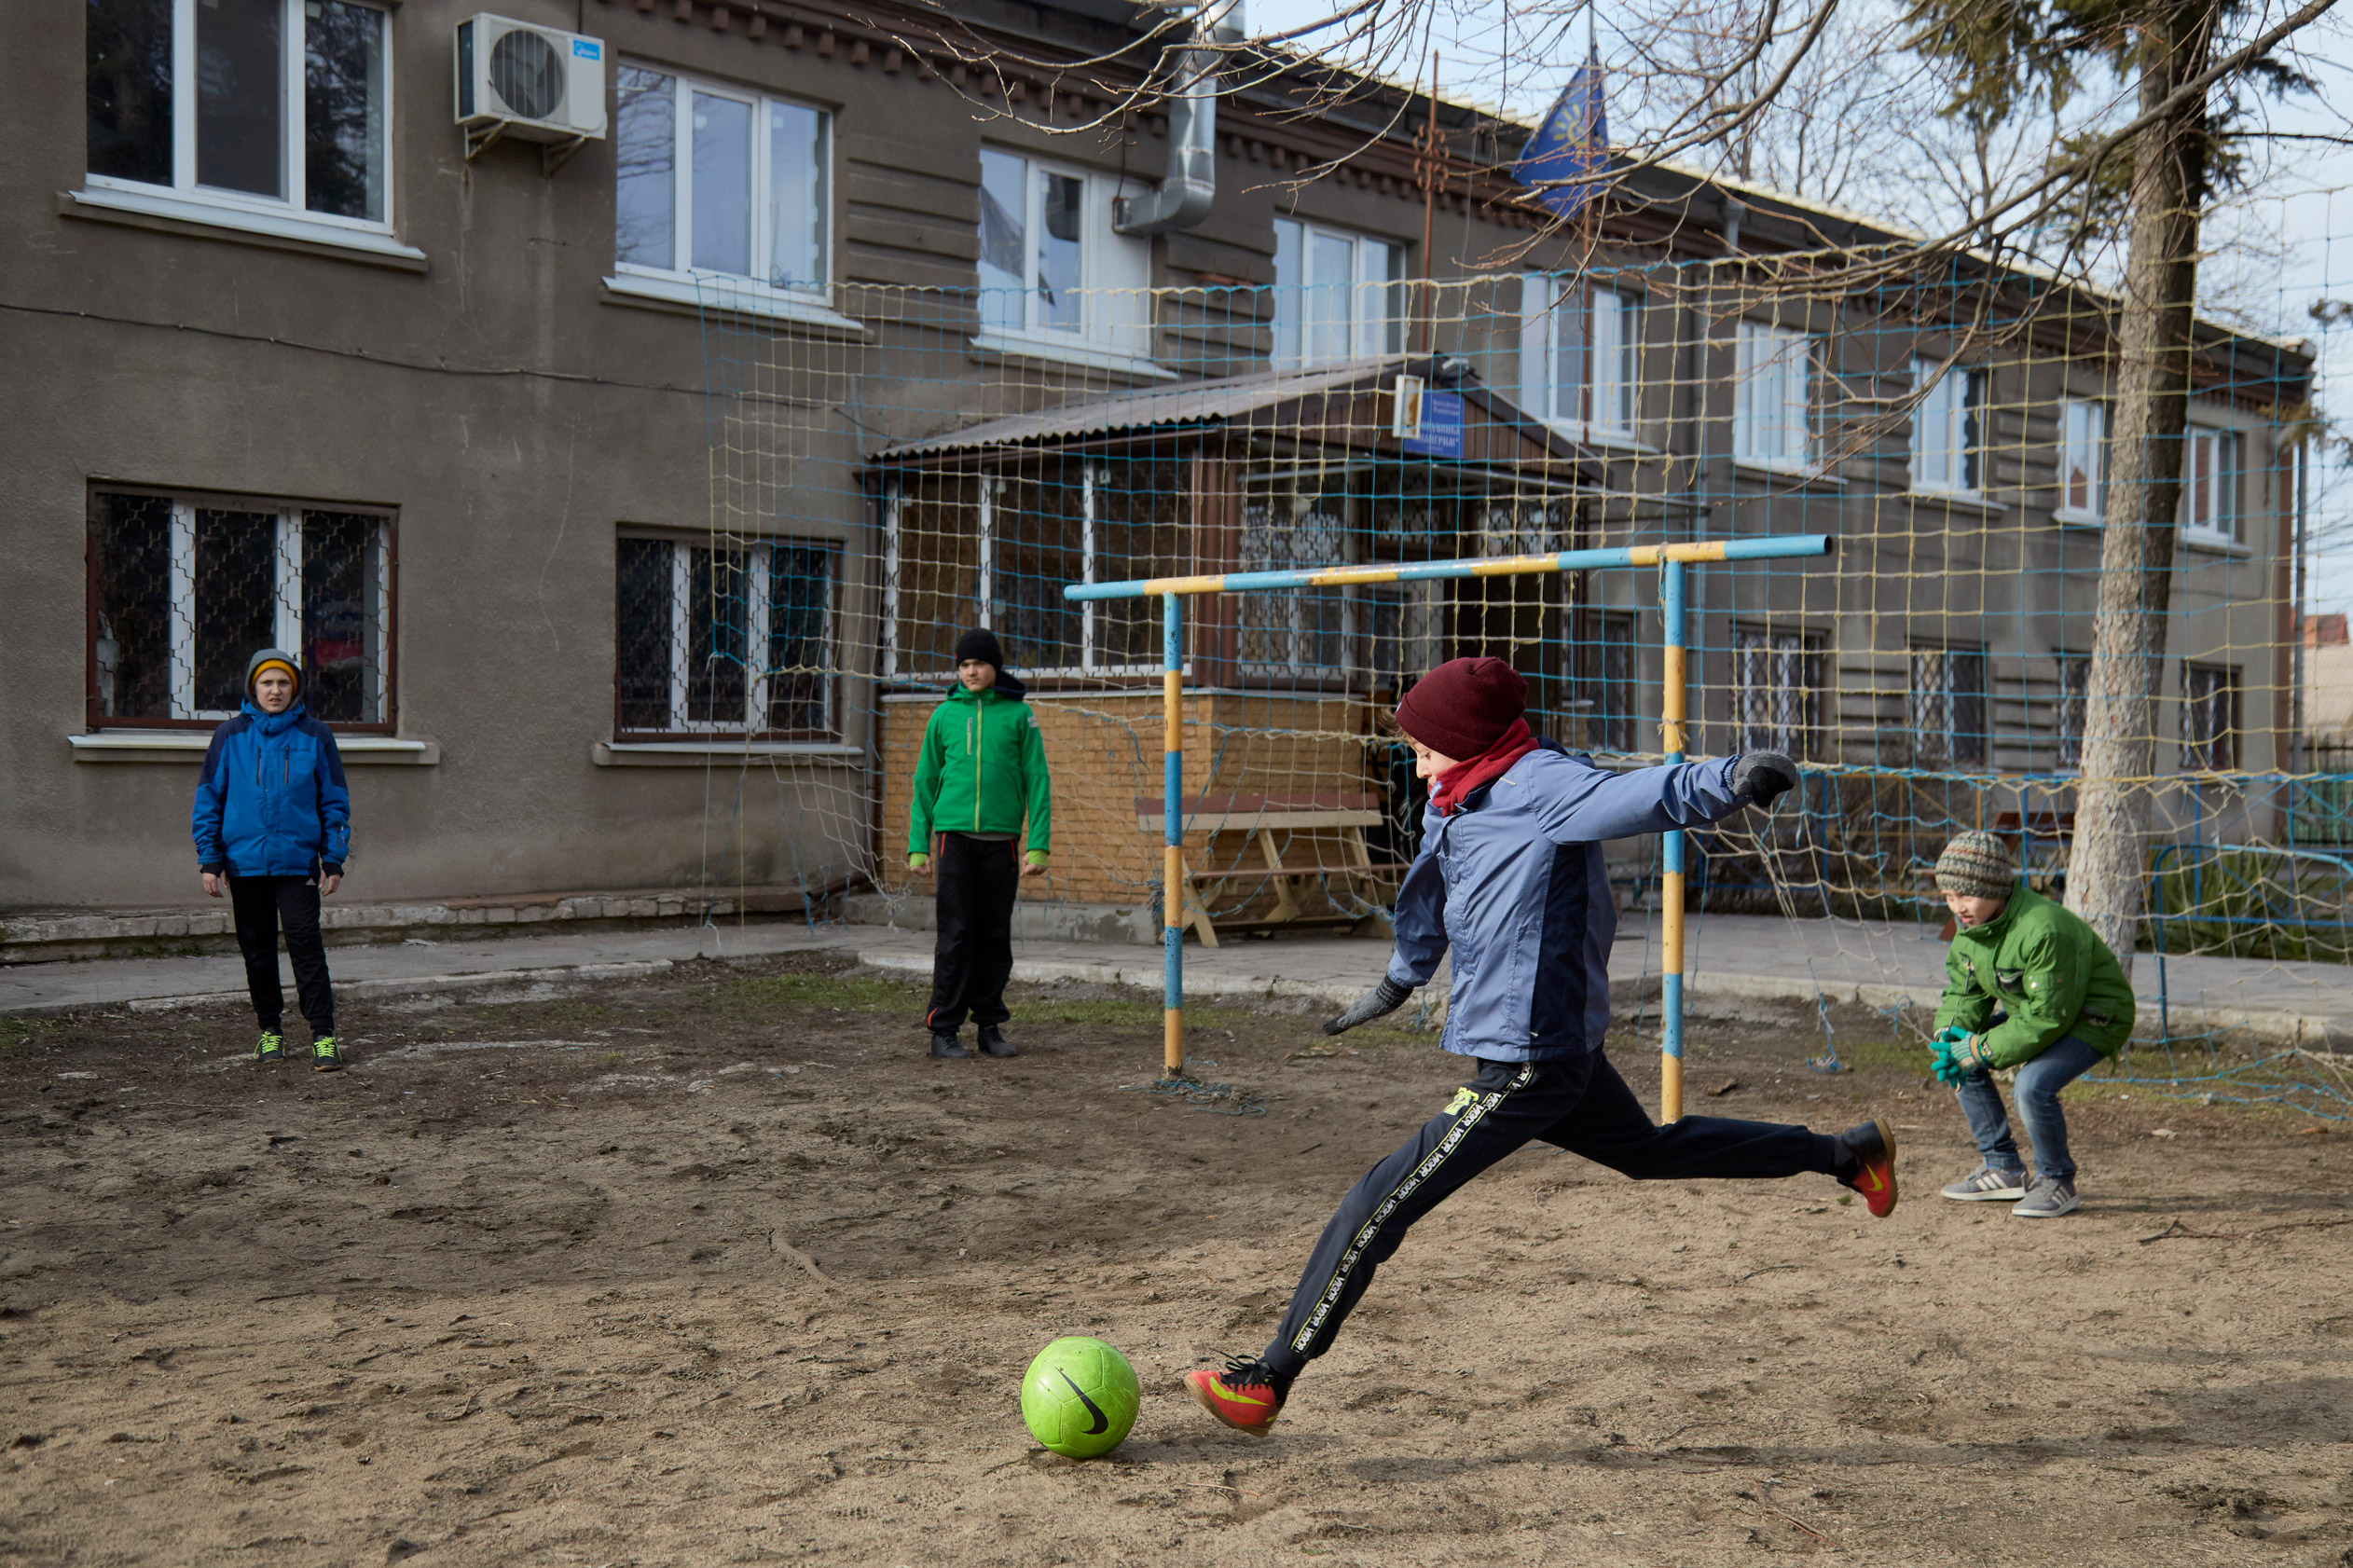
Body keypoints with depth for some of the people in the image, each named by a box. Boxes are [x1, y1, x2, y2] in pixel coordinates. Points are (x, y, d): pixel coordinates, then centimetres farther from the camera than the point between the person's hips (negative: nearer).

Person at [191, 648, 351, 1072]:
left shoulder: (315, 737, 3)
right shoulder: (231, 736, 4)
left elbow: (334, 802, 7)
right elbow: (208, 799, 8)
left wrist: (333, 860, 2)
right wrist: (210, 860, 2)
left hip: (298, 861, -2)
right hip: (245, 861, 2)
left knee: (306, 945, -7)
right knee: (257, 950, 9)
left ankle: (323, 1035, -4)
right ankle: (270, 1029, 22)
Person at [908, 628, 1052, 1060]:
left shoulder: (1019, 714, 5)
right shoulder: (944, 715, 8)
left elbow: (1037, 781, 3)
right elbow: (925, 782, 11)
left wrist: (1038, 845, -4)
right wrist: (917, 846, 4)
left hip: (1000, 839, 0)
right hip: (954, 834, 0)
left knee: (995, 935, 6)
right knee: (956, 935, -4)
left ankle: (990, 1025, 16)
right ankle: (944, 1029, 2)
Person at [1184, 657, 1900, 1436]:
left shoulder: (1540, 784, -17)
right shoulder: (1457, 805, 10)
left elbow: (1637, 796, -35)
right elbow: (1429, 898, 28)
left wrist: (1729, 779, -54)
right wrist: (1398, 982, 42)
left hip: (1524, 1065, -10)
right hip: (1560, 1050, 10)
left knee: (1378, 1204, -8)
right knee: (1651, 1149, 29)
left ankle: (1268, 1382, -1)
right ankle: (1846, 1154, 41)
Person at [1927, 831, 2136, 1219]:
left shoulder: (2044, 929, -33)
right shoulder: (1969, 925, -5)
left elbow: (2049, 1017, -31)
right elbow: (1964, 993, 4)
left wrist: (1981, 1050, -29)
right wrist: (1949, 1035, -18)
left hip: (2094, 1017, -9)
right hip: (2034, 1009, 9)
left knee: (2033, 1085, -31)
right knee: (1958, 1059, 2)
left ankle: (2057, 1182, -4)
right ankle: (2004, 1170, 12)